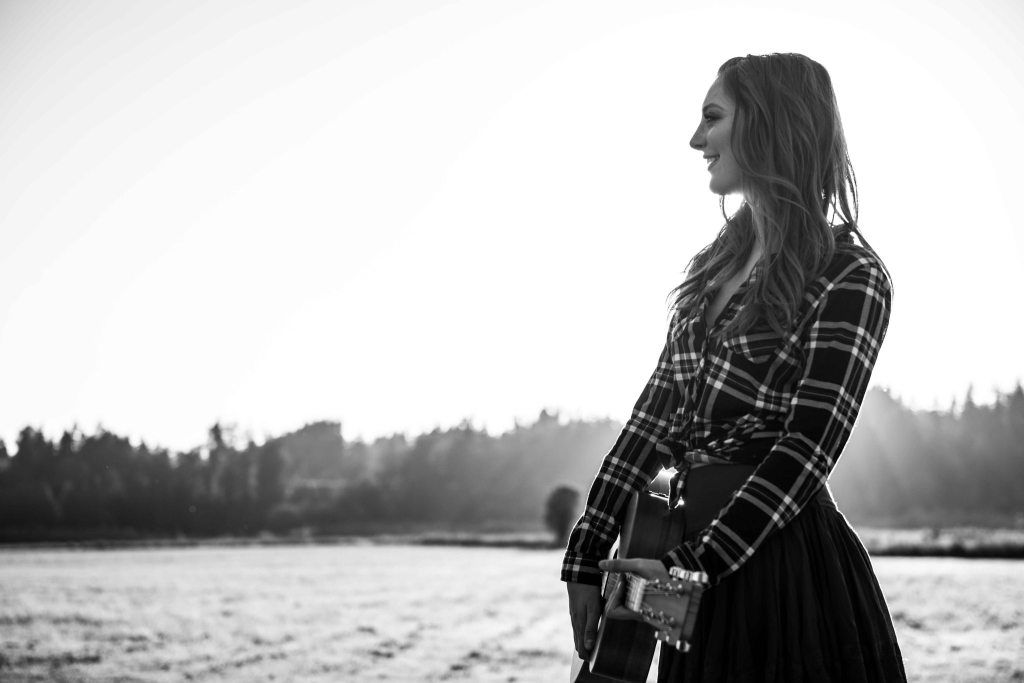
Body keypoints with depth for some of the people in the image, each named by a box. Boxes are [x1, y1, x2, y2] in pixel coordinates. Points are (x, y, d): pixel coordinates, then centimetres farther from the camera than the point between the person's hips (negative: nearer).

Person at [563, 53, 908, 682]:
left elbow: (809, 448, -16)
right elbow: (657, 412, 9)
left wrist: (691, 563, -21)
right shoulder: (718, 263, 12)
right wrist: (588, 556, 4)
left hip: (784, 556, -7)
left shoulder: (849, 276, -9)